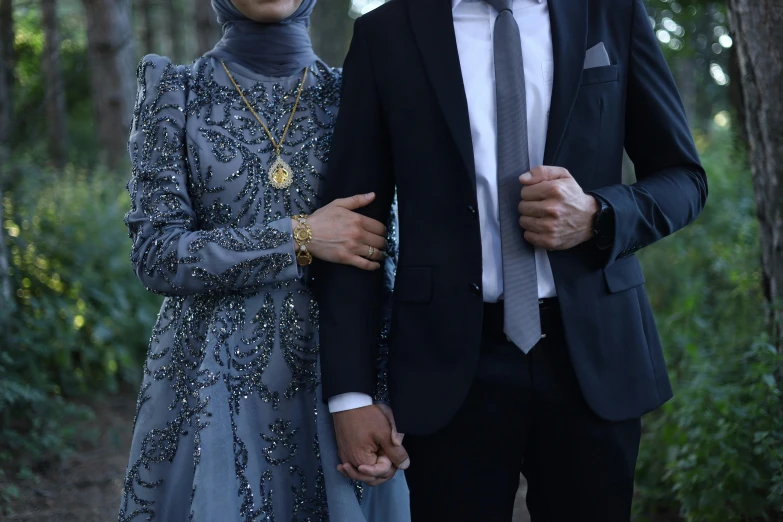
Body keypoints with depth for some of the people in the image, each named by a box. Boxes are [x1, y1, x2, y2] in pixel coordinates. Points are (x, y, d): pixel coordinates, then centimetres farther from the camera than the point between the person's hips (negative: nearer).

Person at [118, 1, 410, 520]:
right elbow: (156, 255, -8)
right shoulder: (176, 92, 0)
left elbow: (379, 256, 5)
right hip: (216, 378, -1)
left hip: (334, 370, 2)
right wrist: (298, 237, -16)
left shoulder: (348, 93, 4)